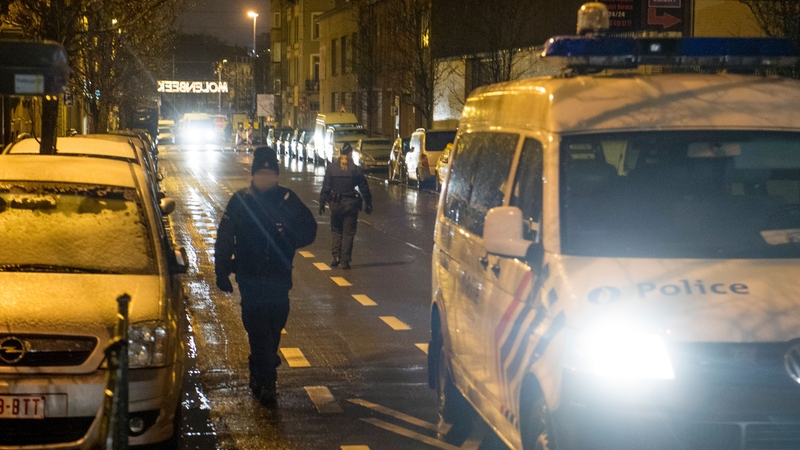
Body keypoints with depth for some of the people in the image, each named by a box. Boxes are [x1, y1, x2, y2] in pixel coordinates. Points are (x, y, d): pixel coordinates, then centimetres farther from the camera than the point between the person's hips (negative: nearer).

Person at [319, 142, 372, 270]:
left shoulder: (331, 168, -3)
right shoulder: (356, 169, -4)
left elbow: (325, 188, -3)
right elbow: (364, 189, 1)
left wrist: (322, 203, 3)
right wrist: (368, 204, 9)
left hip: (335, 203, 1)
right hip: (351, 204, -1)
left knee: (336, 231, 17)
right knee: (348, 233, 6)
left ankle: (336, 256, 3)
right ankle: (345, 261, 5)